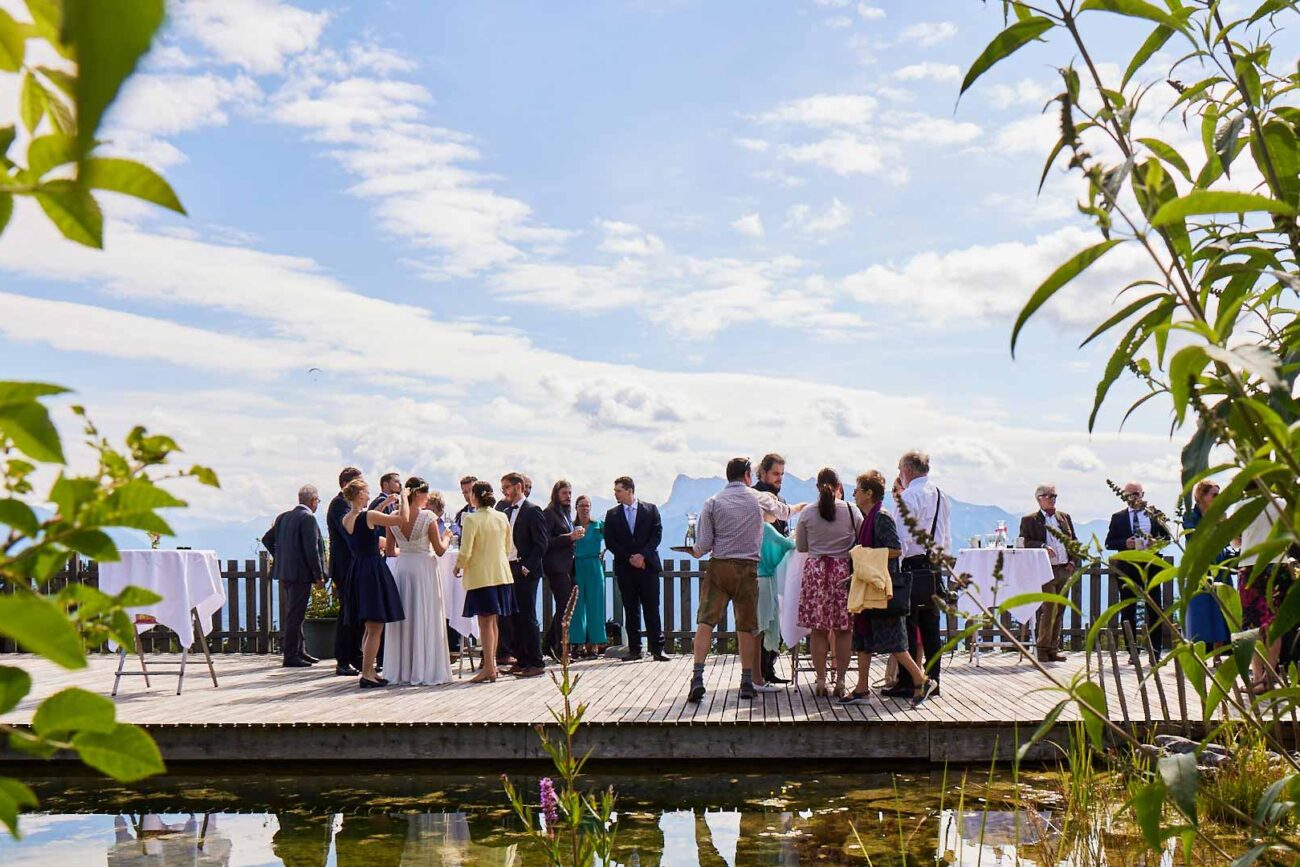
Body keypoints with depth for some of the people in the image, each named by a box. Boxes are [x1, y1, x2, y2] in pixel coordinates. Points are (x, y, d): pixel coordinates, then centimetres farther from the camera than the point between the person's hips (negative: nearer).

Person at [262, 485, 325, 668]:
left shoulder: (284, 517, 12)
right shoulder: (308, 518, -14)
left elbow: (267, 539, 15)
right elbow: (311, 549, -18)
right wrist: (319, 575, -12)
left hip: (285, 572, 9)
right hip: (301, 573, -9)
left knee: (294, 613, 16)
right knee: (295, 614, -5)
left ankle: (300, 651, 25)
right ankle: (290, 656, -2)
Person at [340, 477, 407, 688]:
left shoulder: (346, 519, 6)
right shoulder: (369, 516, -16)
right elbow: (403, 519, -13)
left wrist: (384, 504, 27)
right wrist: (403, 499, 4)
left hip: (357, 571, 8)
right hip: (373, 570, -8)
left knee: (369, 627, 18)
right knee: (375, 628, -4)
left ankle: (369, 670, 22)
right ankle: (366, 674, -6)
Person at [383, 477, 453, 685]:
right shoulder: (428, 517, -12)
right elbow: (440, 550, -8)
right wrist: (446, 537, 12)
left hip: (401, 568, 4)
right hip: (424, 569, -4)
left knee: (403, 618, 11)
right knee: (425, 619, 2)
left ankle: (401, 670, 14)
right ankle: (426, 670, 3)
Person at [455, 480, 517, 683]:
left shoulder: (471, 519, -14)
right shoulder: (502, 517, 4)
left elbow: (465, 552, -15)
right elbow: (508, 547, 12)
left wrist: (458, 567, 2)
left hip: (480, 575, -6)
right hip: (501, 573, 6)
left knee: (485, 622, -4)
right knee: (493, 622, 15)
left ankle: (488, 668, -4)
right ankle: (492, 663, 21)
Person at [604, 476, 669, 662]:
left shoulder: (650, 510, 6)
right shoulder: (612, 514, 9)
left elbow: (657, 535, -1)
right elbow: (610, 542, 3)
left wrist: (643, 555, -13)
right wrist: (630, 558, -7)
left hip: (647, 565, -2)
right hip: (625, 568, 2)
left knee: (651, 608, -3)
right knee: (631, 610, 3)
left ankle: (657, 648, -1)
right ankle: (634, 649, 7)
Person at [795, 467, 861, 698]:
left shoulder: (808, 513, -1)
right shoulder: (852, 510, -3)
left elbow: (801, 546, 8)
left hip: (816, 570, 0)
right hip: (844, 571, 0)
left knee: (818, 629, 5)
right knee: (843, 629, 4)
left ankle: (820, 680, 5)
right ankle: (840, 680, 5)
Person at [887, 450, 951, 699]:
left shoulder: (908, 496, -11)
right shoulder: (942, 497, 12)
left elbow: (903, 538, -16)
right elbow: (947, 539, 15)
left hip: (912, 566, -7)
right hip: (935, 566, 7)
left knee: (908, 626, -3)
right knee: (931, 626, 12)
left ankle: (907, 683, -2)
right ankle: (932, 680, 16)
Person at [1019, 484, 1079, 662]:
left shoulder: (1064, 517, 18)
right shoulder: (1029, 520, 3)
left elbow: (1075, 541, 19)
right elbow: (1024, 542, -7)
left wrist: (1073, 562, 6)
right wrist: (1043, 547, -20)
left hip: (1064, 570, 5)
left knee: (1059, 611, 7)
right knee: (1048, 609, -12)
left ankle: (1053, 648, 13)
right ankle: (1042, 648, -3)